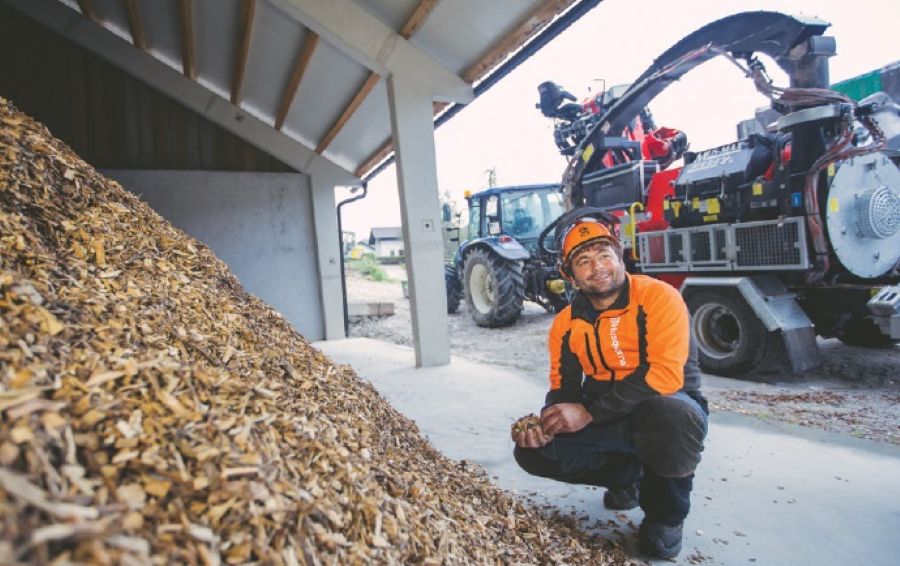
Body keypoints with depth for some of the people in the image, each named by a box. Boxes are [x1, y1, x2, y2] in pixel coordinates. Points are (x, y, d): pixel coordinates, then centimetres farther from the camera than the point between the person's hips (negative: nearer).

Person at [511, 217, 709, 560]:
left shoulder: (659, 297, -17)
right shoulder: (566, 324, 0)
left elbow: (664, 375, -27)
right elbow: (564, 389, 2)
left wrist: (588, 413, -29)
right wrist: (548, 422, -21)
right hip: (610, 419, 5)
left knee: (670, 417, -40)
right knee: (533, 450, -12)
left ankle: (665, 515, -6)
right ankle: (626, 475, 16)